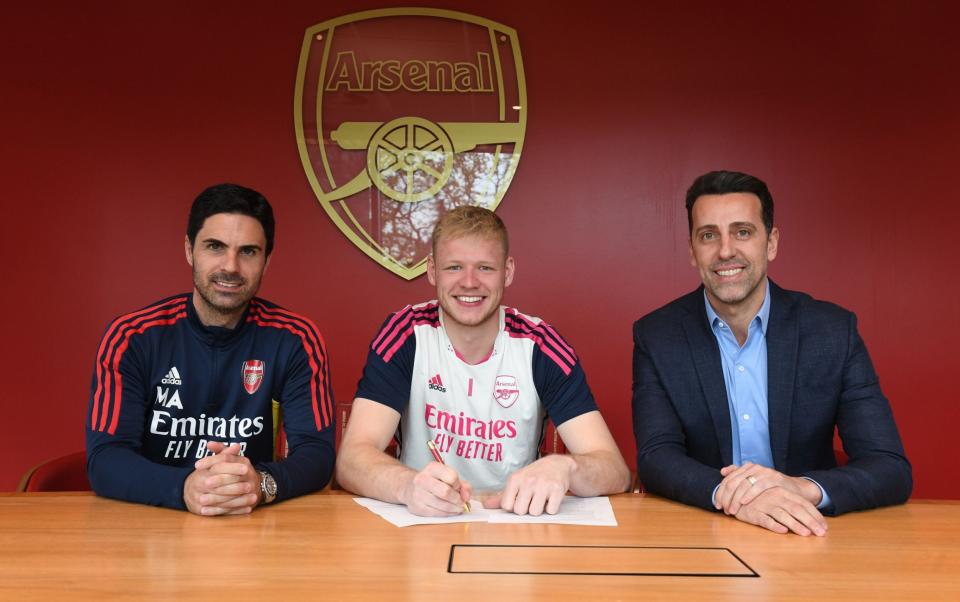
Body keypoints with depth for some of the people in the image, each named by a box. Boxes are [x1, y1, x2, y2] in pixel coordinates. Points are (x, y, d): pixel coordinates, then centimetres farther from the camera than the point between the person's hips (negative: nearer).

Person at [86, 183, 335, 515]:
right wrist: (185, 488, -31)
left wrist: (261, 484, -30)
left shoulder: (294, 339, -5)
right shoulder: (131, 337, -5)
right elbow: (104, 458, -12)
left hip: (253, 525, 0)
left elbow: (317, 451, -9)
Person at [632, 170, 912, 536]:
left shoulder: (834, 330, -4)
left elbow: (893, 470, -7)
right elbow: (655, 458, -10)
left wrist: (805, 488, -27)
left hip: (805, 540, 2)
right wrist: (726, 493, -30)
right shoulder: (656, 336, -4)